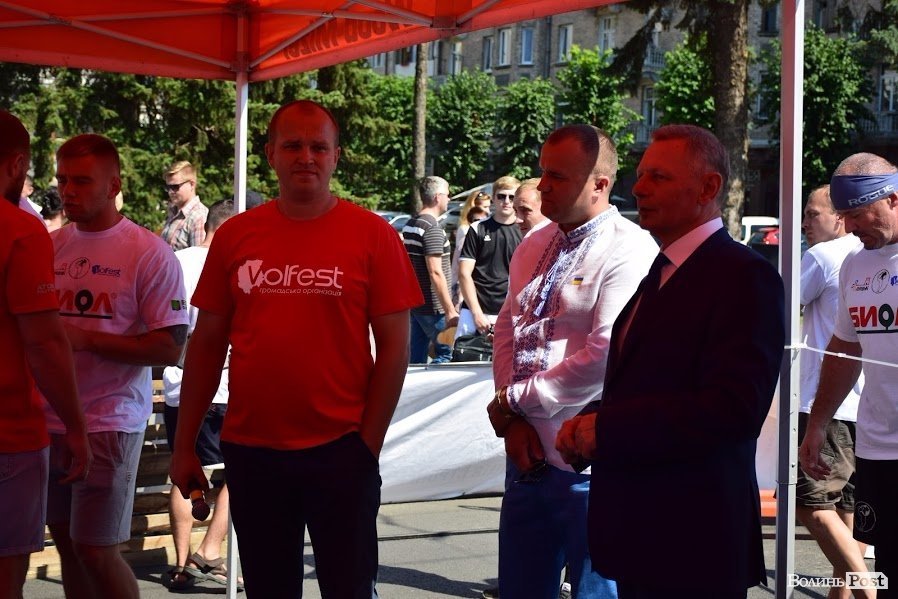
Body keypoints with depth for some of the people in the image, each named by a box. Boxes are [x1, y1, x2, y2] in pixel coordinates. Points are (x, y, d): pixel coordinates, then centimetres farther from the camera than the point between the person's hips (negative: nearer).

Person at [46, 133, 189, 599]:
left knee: (96, 550, -6)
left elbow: (170, 348, -12)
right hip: (49, 418, 6)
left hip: (108, 421, -5)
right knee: (67, 542, 11)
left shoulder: (149, 254, -8)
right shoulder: (48, 246, 8)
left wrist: (84, 339, -18)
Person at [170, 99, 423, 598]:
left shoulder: (373, 235, -3)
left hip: (340, 450, -2)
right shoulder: (236, 235, 4)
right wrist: (184, 445, 6)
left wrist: (369, 442, -7)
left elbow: (395, 346, -3)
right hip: (250, 452, 3)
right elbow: (208, 342, 8)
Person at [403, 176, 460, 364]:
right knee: (447, 353, -4)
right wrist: (450, 311, -20)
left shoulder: (409, 225, 13)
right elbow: (435, 272, -21)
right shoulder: (433, 227, -16)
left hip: (414, 304, 9)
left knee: (415, 358, 10)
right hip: (432, 307, -9)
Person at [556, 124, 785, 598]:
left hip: (691, 546, -9)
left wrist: (603, 428, -20)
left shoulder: (744, 277, -14)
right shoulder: (660, 275, 17)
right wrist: (585, 427, 1)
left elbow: (734, 408, -24)